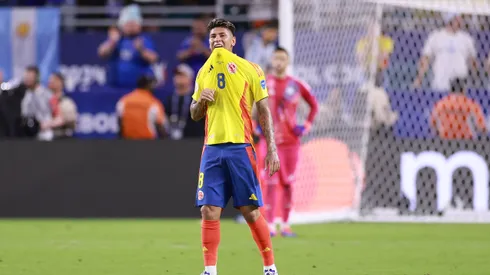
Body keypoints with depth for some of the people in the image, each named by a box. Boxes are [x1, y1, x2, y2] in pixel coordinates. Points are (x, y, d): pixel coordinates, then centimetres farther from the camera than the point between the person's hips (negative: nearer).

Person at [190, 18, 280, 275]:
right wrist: (201, 100, -2)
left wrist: (272, 148, -7)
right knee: (209, 211, -4)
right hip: (212, 148, 4)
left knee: (250, 211, -2)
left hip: (240, 147, -4)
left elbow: (264, 111, 0)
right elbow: (194, 114, 21)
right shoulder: (204, 72, 14)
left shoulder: (250, 69, 1)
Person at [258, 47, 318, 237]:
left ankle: (285, 224, 13)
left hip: (291, 140, 2)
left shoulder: (296, 85, 3)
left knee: (288, 183, 6)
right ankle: (270, 225, -10)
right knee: (271, 183, -9)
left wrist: (307, 126, 4)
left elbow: (314, 105, 14)